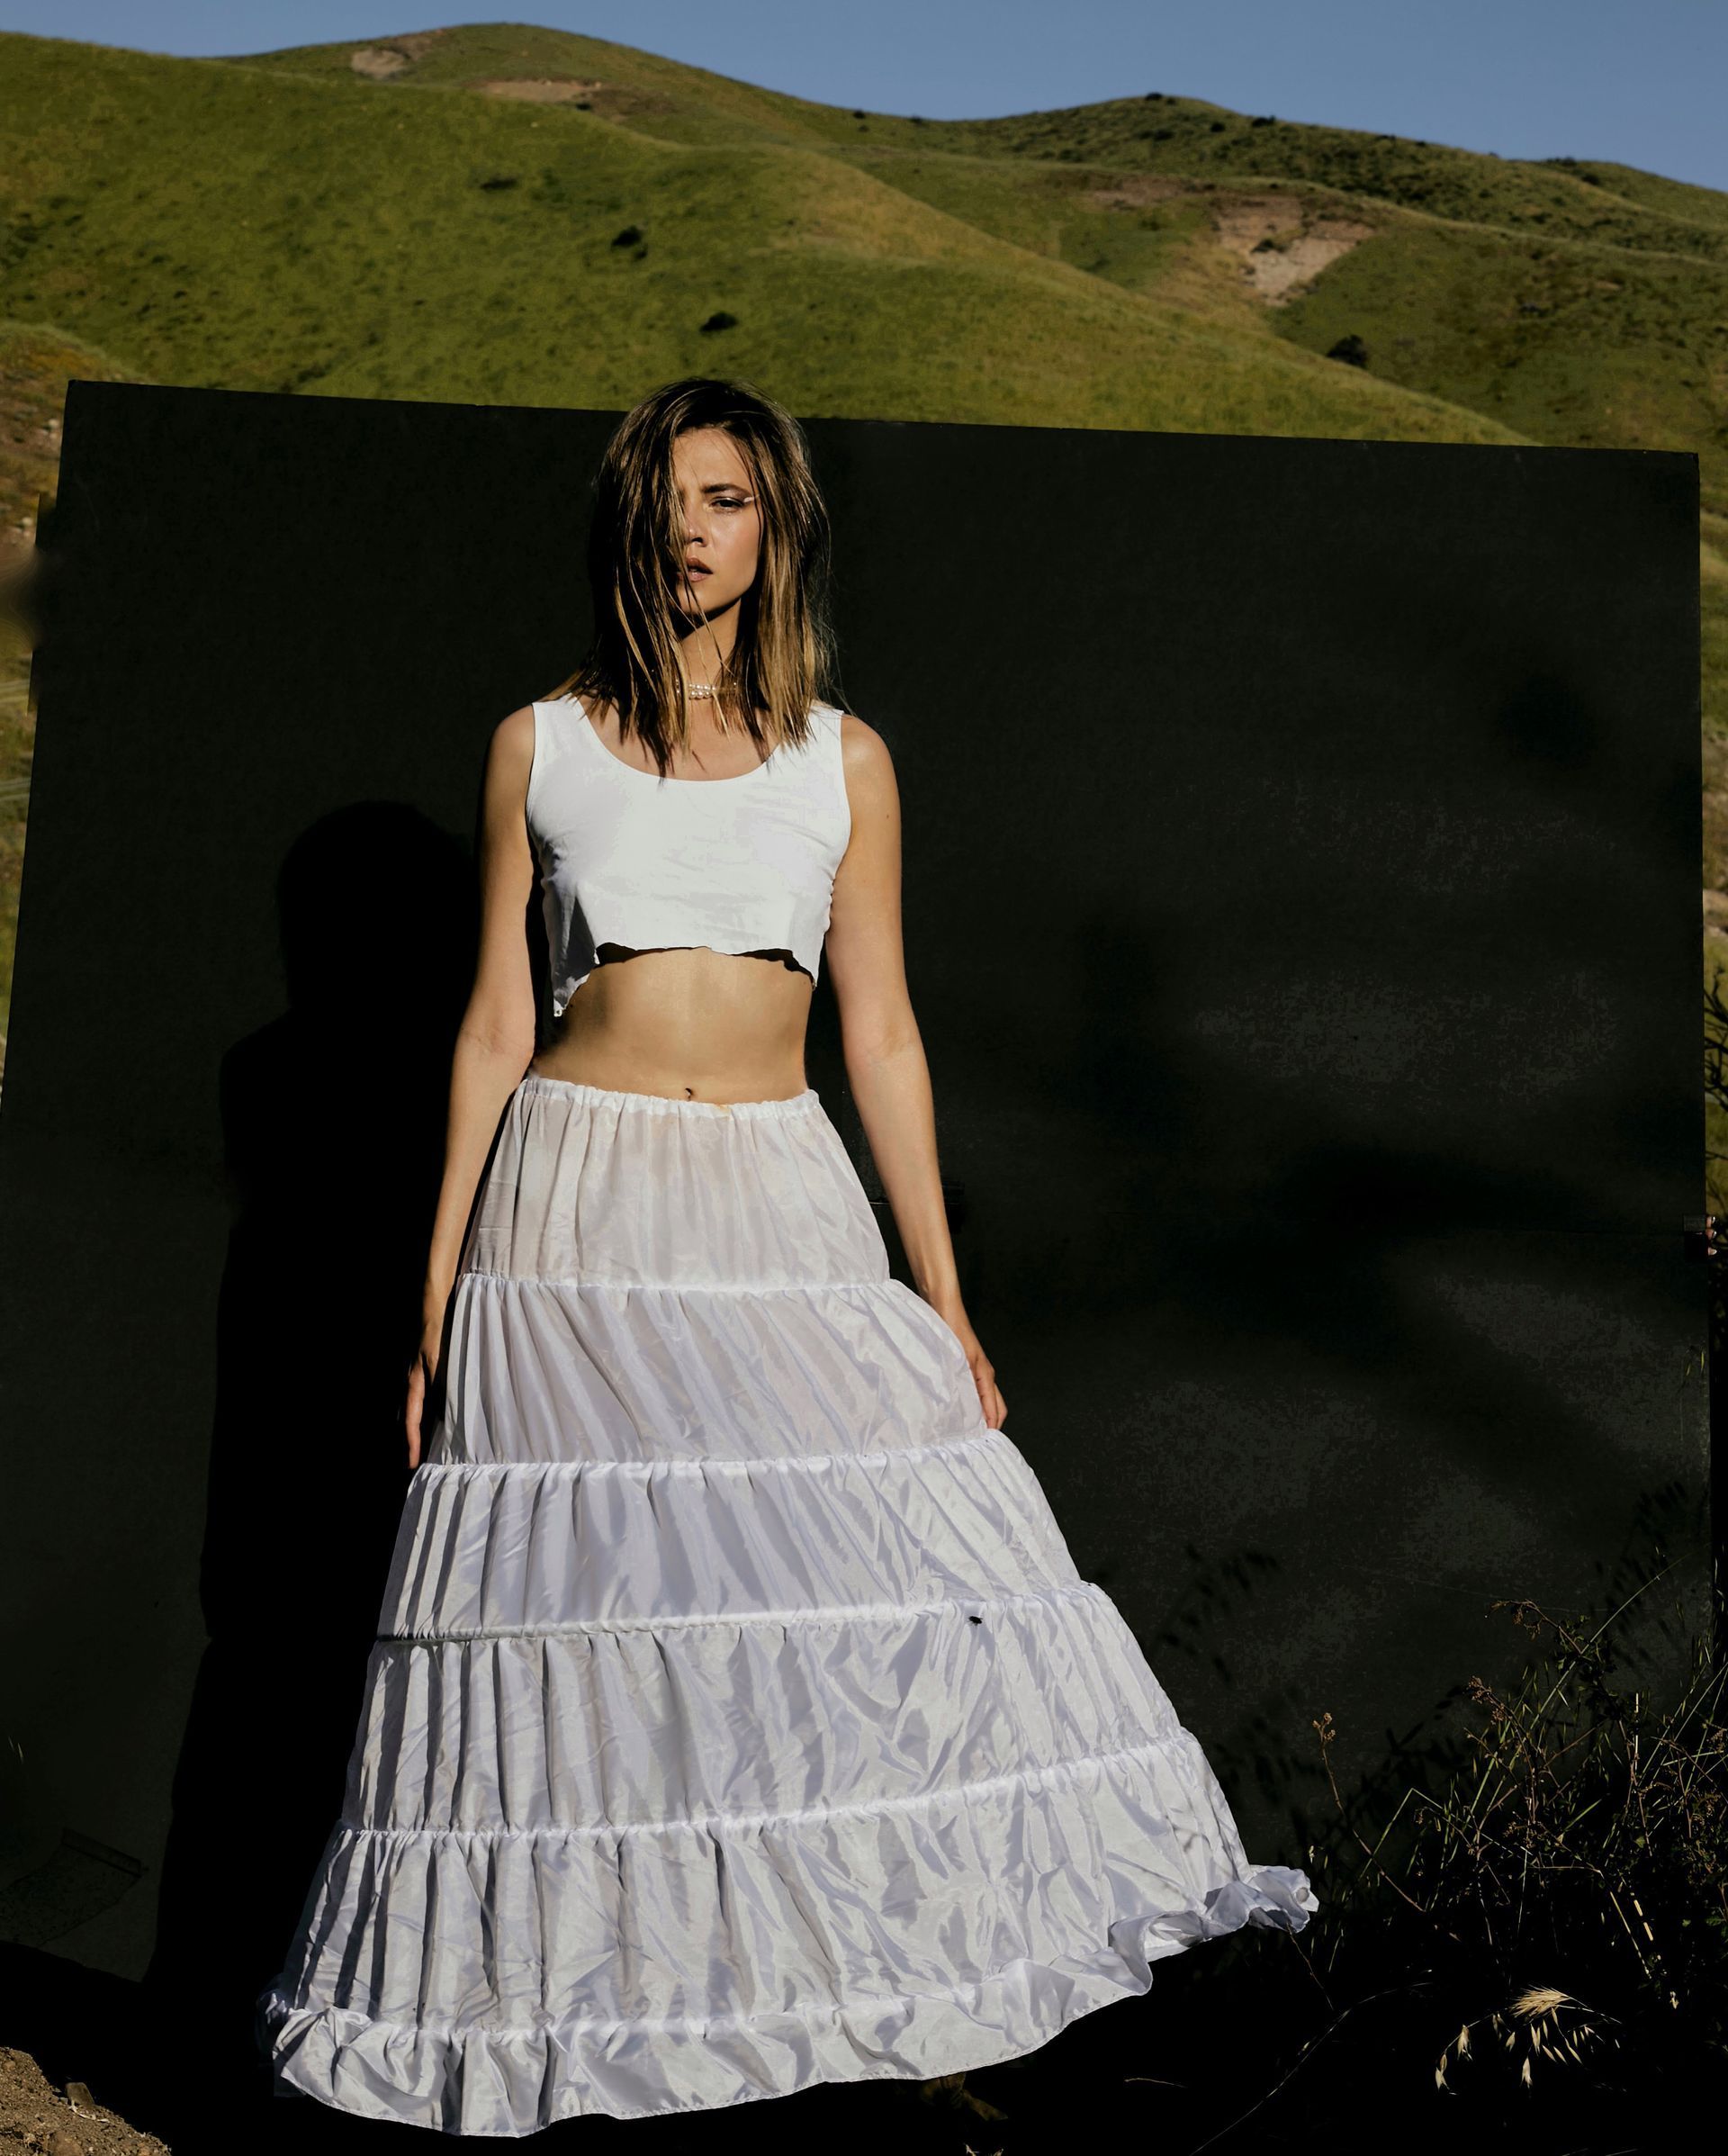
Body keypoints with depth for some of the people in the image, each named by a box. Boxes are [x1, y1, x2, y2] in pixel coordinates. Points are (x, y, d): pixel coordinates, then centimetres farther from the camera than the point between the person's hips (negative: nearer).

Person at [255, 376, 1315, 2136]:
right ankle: (575, 1984, 19)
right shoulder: (539, 747, 6)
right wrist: (440, 1295, 4)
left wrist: (942, 1297, 4)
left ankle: (895, 1941, 13)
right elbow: (495, 1027, 6)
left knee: (909, 1587, -5)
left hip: (782, 1205, 1)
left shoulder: (844, 759, 8)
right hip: (575, 1215, -1)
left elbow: (881, 1037, 8)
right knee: (578, 1609, 1)